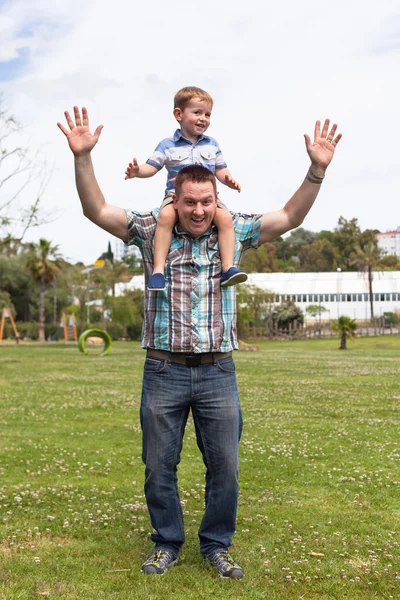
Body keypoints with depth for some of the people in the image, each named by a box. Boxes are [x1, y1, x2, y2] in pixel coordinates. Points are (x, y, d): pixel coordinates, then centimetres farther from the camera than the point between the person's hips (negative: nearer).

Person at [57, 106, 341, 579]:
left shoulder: (234, 232, 4)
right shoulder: (151, 230, 0)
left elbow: (290, 217, 2)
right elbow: (96, 210, -7)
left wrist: (317, 170, -11)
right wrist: (82, 157, -19)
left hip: (218, 371, 1)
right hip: (164, 371, -1)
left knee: (224, 466, 8)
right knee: (159, 466, 10)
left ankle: (216, 545, 28)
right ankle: (167, 544, 30)